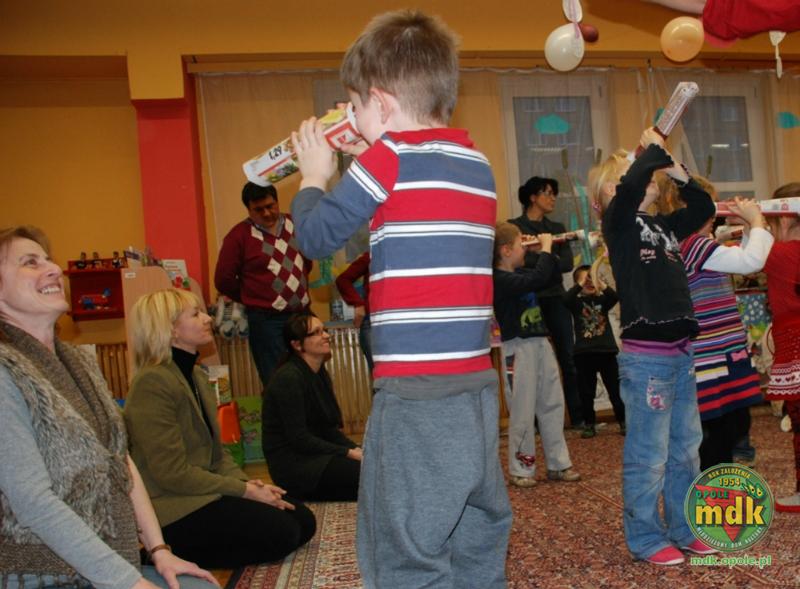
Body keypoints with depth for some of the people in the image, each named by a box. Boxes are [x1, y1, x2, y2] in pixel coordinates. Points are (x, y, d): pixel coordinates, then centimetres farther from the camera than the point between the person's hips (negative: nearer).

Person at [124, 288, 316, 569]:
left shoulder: (197, 376, 13)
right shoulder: (152, 383, -18)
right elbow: (173, 473, -21)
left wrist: (247, 482, -5)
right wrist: (244, 490, -16)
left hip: (206, 491, 10)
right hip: (175, 508, -9)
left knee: (303, 520, 1)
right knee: (281, 531, -17)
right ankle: (180, 557, -4)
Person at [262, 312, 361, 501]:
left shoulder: (320, 374, 12)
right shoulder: (288, 378, -15)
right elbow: (298, 438, -19)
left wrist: (357, 449, -5)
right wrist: (349, 453, -19)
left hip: (317, 455, 9)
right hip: (293, 464, -9)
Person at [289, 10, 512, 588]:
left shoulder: (391, 155, -8)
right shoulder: (479, 163, 12)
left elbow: (316, 236, -3)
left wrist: (314, 175, 14)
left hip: (415, 390, -8)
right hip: (478, 382, 8)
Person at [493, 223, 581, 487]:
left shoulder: (520, 273, 10)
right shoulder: (499, 280, -16)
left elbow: (554, 276, 23)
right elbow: (537, 279, -29)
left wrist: (549, 249, 10)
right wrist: (545, 248, -16)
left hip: (541, 343, 9)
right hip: (519, 348, -8)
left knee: (553, 405, 12)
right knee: (523, 410, -1)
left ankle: (558, 464, 22)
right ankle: (520, 469, 12)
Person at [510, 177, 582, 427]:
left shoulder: (557, 228, 15)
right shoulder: (514, 226, 3)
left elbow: (568, 263, -1)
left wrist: (535, 263, -12)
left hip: (555, 298, 4)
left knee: (568, 359, 3)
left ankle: (578, 416, 9)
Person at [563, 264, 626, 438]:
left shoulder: (602, 299, 9)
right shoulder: (576, 302, 5)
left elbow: (615, 297, -12)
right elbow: (566, 299, -17)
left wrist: (602, 284, -23)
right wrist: (580, 284, -20)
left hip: (607, 350, 1)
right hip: (584, 352, -1)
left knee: (615, 390, 5)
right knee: (587, 392, 4)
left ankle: (623, 422, 16)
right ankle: (589, 424, 14)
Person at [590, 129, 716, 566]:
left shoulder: (663, 225, 15)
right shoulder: (618, 222, -6)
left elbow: (704, 207, 26)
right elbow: (633, 184, -25)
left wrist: (675, 171, 15)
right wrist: (654, 149, -8)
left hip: (681, 353, 8)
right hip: (645, 357, -8)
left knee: (686, 448, 17)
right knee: (648, 455, 0)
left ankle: (687, 528, 31)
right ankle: (645, 538, 14)